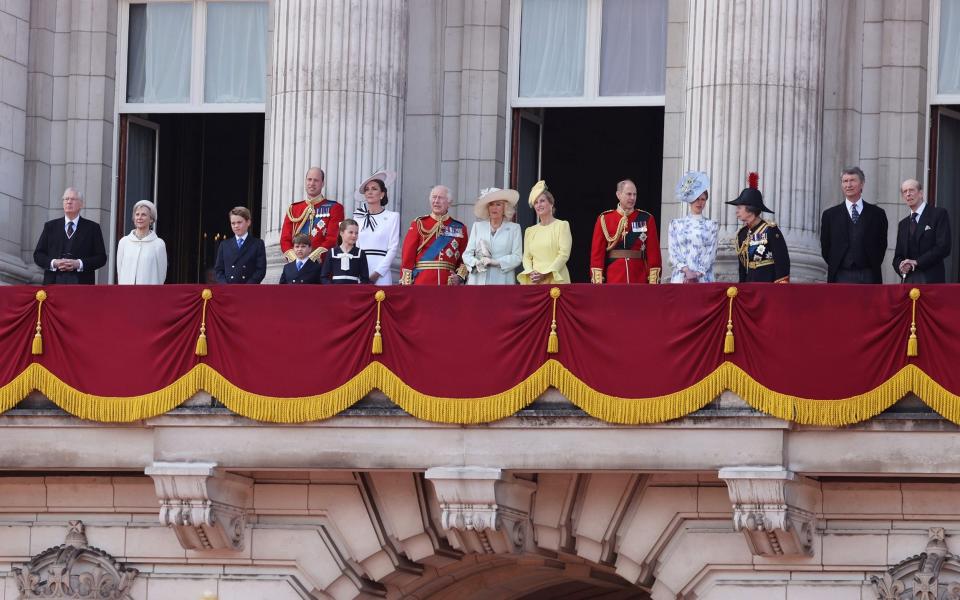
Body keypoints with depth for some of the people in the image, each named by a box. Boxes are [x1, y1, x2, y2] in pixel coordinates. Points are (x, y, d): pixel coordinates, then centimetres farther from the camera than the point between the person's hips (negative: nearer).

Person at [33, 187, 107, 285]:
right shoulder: (50, 227, 17)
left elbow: (101, 258, 6)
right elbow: (38, 255, 14)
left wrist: (79, 264, -10)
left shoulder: (92, 228, 11)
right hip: (54, 283, 1)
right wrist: (53, 263, -7)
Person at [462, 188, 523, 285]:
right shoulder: (477, 226, 15)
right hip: (478, 280, 2)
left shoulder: (514, 228, 9)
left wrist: (495, 262, -14)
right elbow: (467, 254, 10)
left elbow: (517, 257, -1)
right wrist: (476, 263, -11)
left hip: (502, 281, -2)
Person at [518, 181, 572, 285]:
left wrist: (545, 274, -14)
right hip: (533, 281, 4)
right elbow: (527, 257, 13)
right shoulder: (530, 231, 18)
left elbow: (564, 254, -5)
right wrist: (530, 272, -9)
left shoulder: (562, 225, 4)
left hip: (555, 280, -4)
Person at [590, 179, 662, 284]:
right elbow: (597, 252, 2)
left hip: (640, 280, 1)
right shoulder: (604, 219, 3)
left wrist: (654, 280, -4)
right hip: (613, 281, -1)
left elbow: (653, 251, 3)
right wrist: (598, 282, -5)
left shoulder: (647, 219, 5)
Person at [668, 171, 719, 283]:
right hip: (680, 277, 0)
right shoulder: (676, 224, 11)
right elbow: (673, 253, 3)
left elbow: (711, 253, 1)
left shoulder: (712, 225, 9)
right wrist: (687, 271, -10)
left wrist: (697, 274, -10)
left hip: (703, 278, 0)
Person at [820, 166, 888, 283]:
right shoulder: (830, 215, 8)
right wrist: (835, 267, 6)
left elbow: (882, 244, 11)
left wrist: (874, 266, 4)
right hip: (841, 277, 0)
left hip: (869, 277, 0)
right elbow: (825, 247, 11)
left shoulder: (877, 214, 8)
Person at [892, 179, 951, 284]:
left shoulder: (939, 214, 2)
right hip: (908, 280, 5)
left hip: (930, 280, -5)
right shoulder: (902, 225, 21)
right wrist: (901, 267, -4)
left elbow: (943, 247, -8)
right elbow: (898, 256, 21)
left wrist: (917, 263, -11)